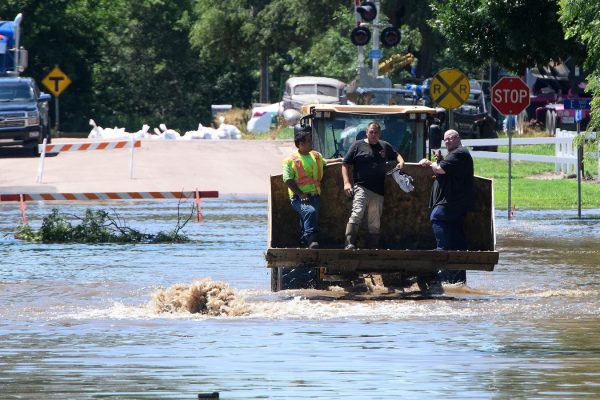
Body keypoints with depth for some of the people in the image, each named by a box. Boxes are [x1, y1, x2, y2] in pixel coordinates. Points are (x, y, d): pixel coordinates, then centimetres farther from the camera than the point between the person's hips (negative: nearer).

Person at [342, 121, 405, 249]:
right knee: (357, 213, -24)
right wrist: (346, 182, -8)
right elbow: (345, 164, 5)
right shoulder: (358, 146, 6)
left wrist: (401, 162, 9)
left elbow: (396, 155, 34)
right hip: (361, 188, -5)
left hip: (378, 191, 5)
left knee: (375, 224, 7)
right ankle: (349, 245, -32)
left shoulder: (385, 146, 17)